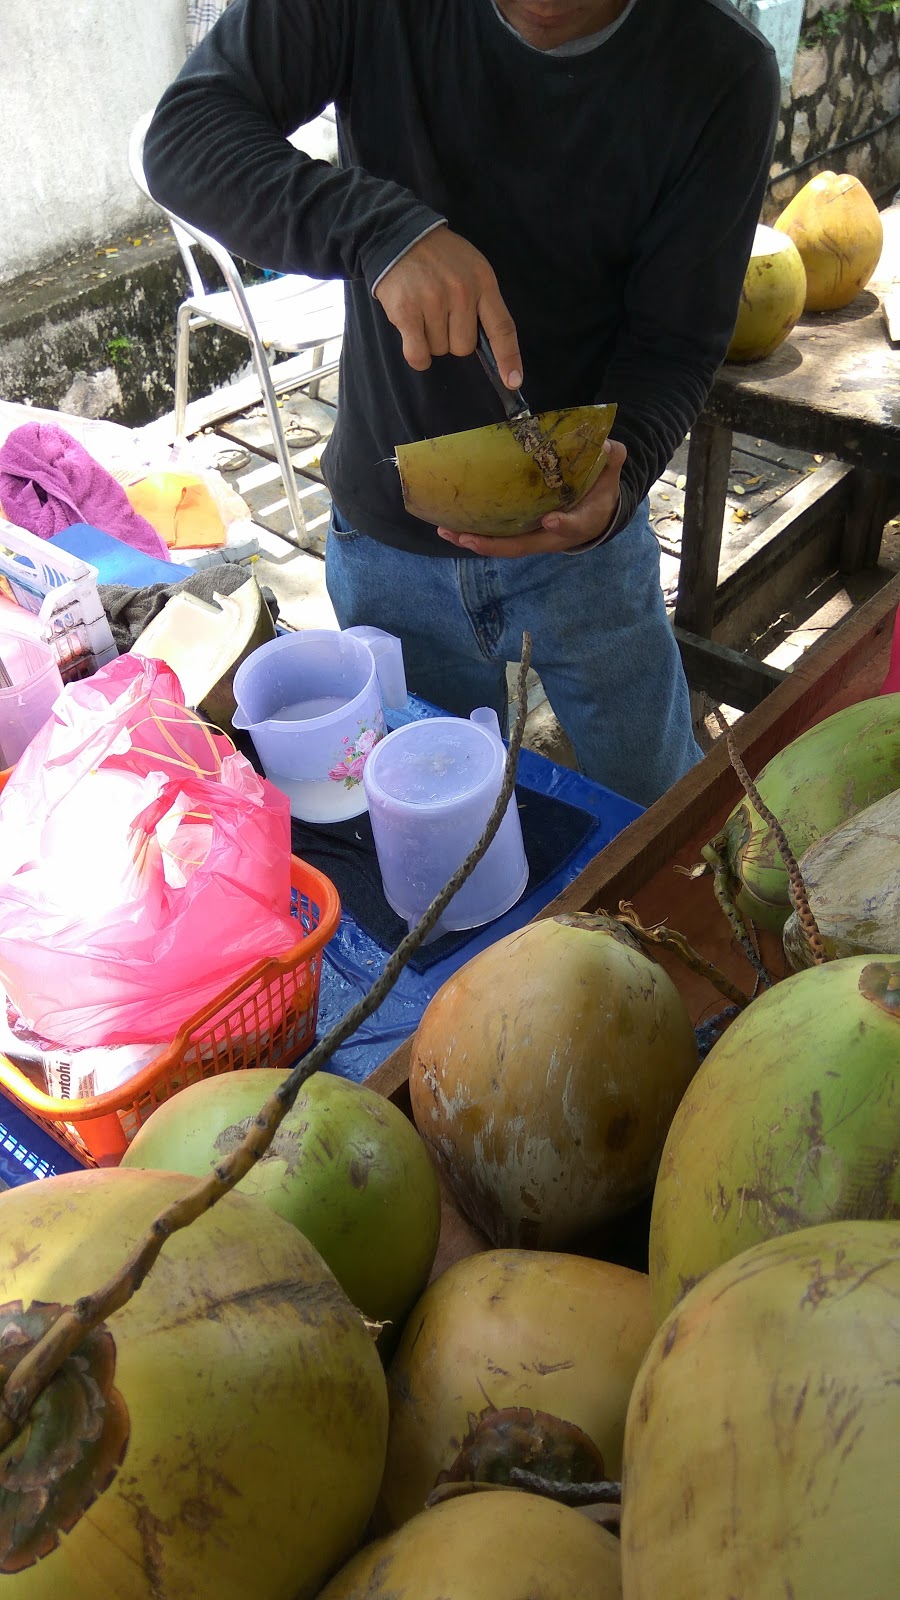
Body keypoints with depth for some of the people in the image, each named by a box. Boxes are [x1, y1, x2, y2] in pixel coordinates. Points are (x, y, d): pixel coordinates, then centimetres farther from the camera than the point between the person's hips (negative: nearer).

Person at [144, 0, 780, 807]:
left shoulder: (722, 69, -15)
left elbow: (675, 342, -12)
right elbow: (183, 135, -19)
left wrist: (614, 478, -33)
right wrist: (380, 228, -36)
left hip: (581, 531, 0)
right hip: (386, 536, 1)